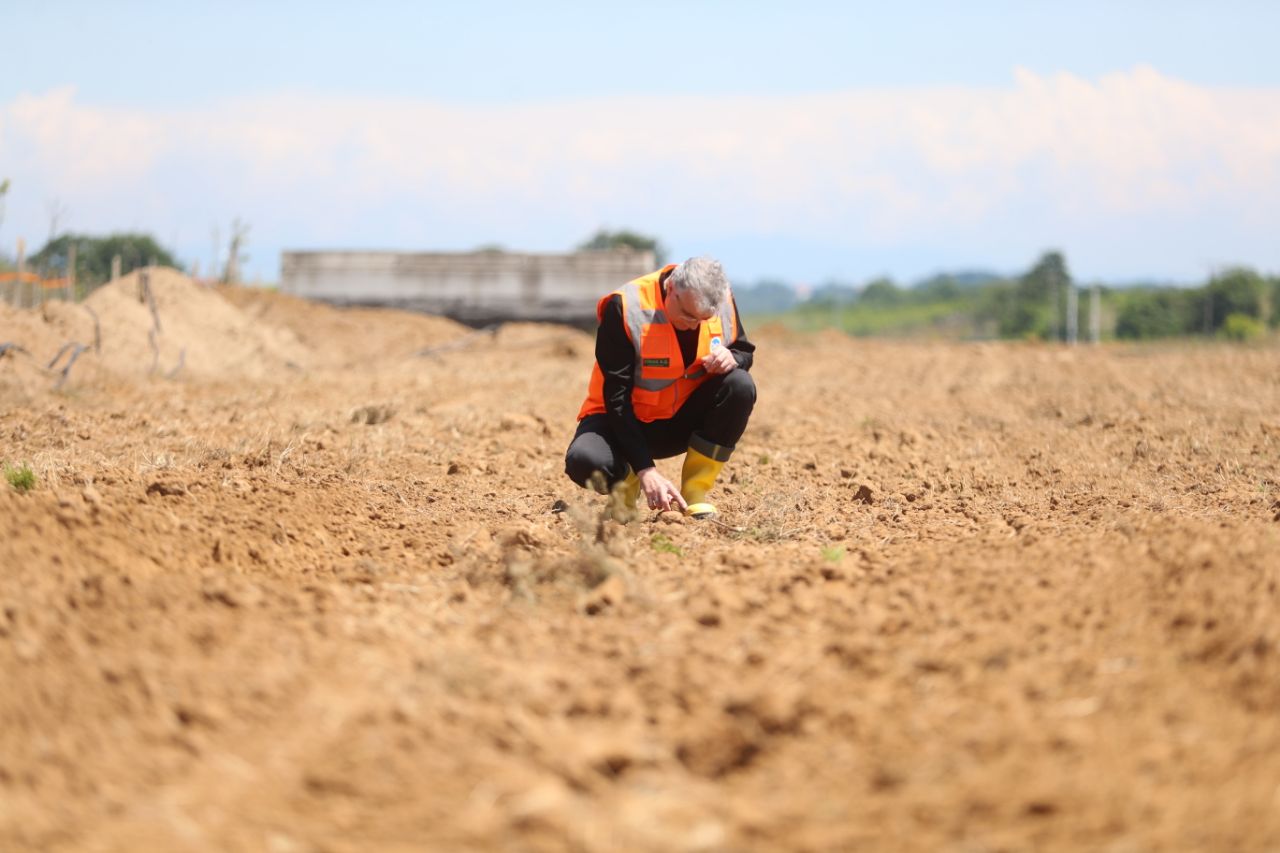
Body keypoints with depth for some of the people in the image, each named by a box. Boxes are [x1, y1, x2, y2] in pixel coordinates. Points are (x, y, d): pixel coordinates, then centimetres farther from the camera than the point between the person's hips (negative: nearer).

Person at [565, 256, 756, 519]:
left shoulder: (723, 301, -12)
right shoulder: (625, 307, -25)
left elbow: (745, 352, 7)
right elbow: (617, 398, -26)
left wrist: (732, 358, -21)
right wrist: (645, 469, -33)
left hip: (684, 420, 4)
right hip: (626, 421, -4)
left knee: (740, 386, -24)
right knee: (585, 462, -36)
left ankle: (694, 493, -12)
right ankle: (627, 480, 3)